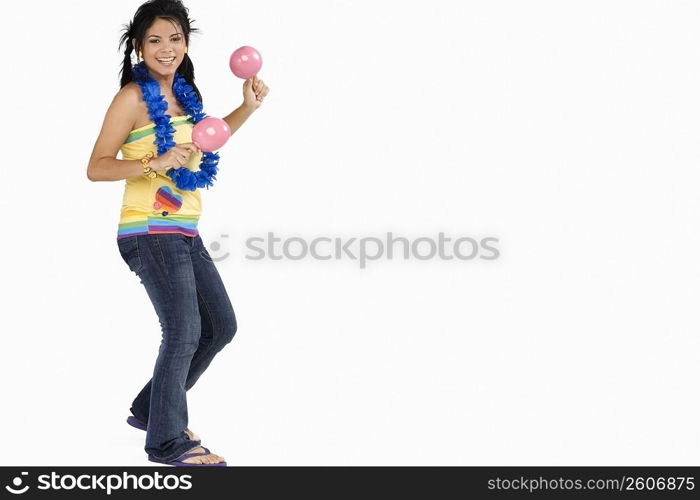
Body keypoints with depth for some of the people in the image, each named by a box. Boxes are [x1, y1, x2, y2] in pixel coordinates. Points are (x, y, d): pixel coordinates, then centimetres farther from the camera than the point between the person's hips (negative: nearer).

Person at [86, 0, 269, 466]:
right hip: (151, 231, -9)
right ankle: (167, 441, 3)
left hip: (185, 233, 9)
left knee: (221, 326, 14)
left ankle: (151, 409, 27)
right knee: (184, 332, -11)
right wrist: (155, 164, -24)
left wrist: (248, 107, 20)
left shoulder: (183, 93, 12)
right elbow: (96, 167, -12)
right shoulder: (133, 98, -11)